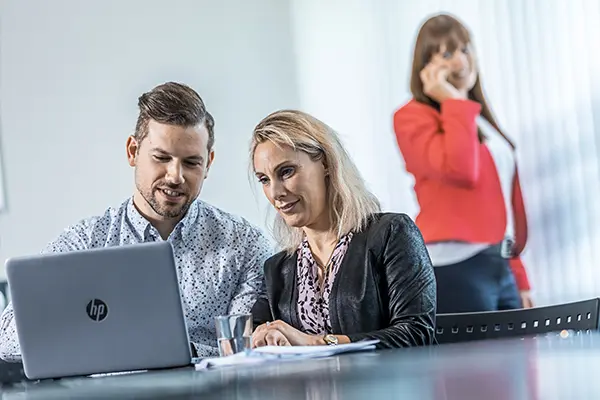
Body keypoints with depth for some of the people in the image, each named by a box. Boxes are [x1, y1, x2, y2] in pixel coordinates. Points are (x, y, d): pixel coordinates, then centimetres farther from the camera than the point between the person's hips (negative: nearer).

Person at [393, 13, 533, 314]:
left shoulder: (480, 121, 20)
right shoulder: (413, 117, -5)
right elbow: (460, 170, -22)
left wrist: (519, 278, 18)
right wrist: (454, 102, -12)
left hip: (500, 268, 8)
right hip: (455, 270, -8)